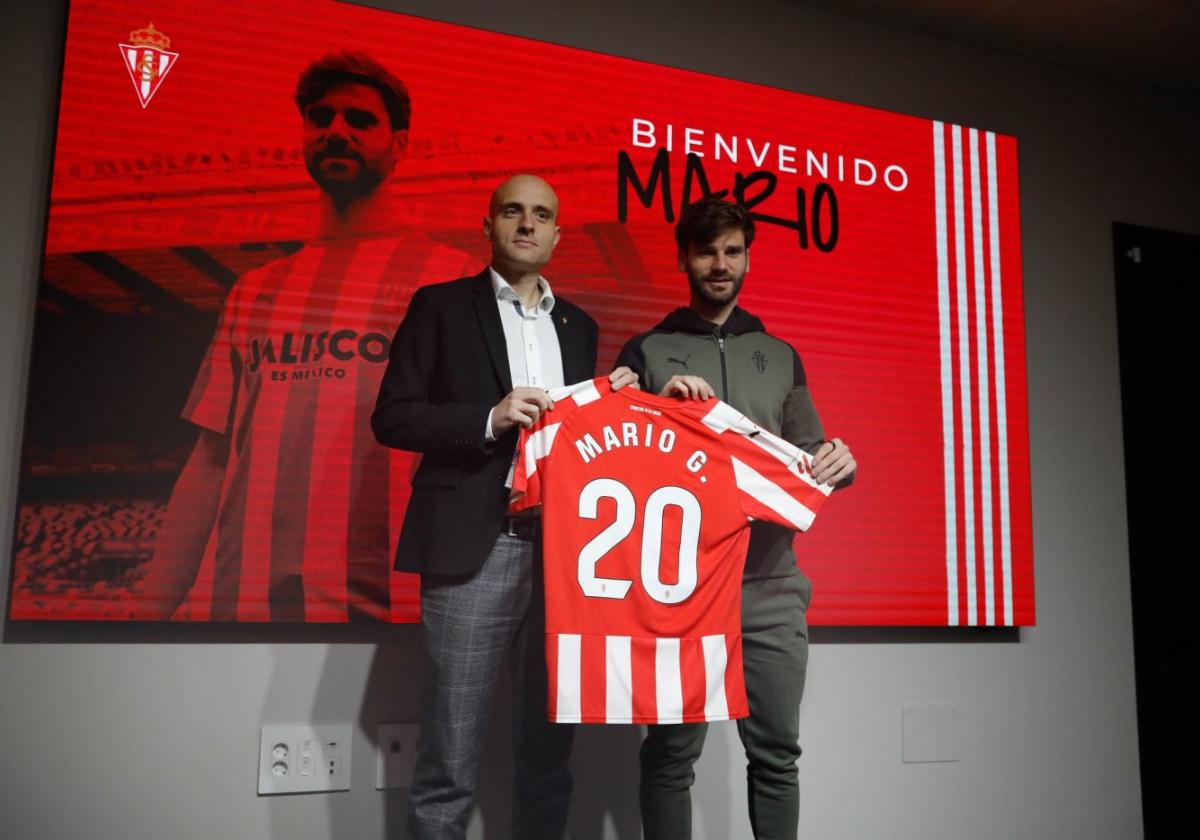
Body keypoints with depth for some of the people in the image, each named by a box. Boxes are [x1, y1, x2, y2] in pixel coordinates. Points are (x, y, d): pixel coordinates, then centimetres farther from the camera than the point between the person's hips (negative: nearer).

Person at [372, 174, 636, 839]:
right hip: (475, 551, -4)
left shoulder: (579, 326, 18)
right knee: (449, 764, 1)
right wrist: (489, 419, -14)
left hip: (562, 552, 4)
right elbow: (392, 417, -2)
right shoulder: (441, 306, 5)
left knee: (548, 751, 12)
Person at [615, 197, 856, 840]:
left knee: (776, 751, 6)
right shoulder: (647, 351, 9)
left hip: (769, 582, 2)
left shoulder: (781, 356, 17)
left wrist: (837, 463, -9)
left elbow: (806, 455, 14)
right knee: (671, 751, 3)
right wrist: (660, 406, -14)